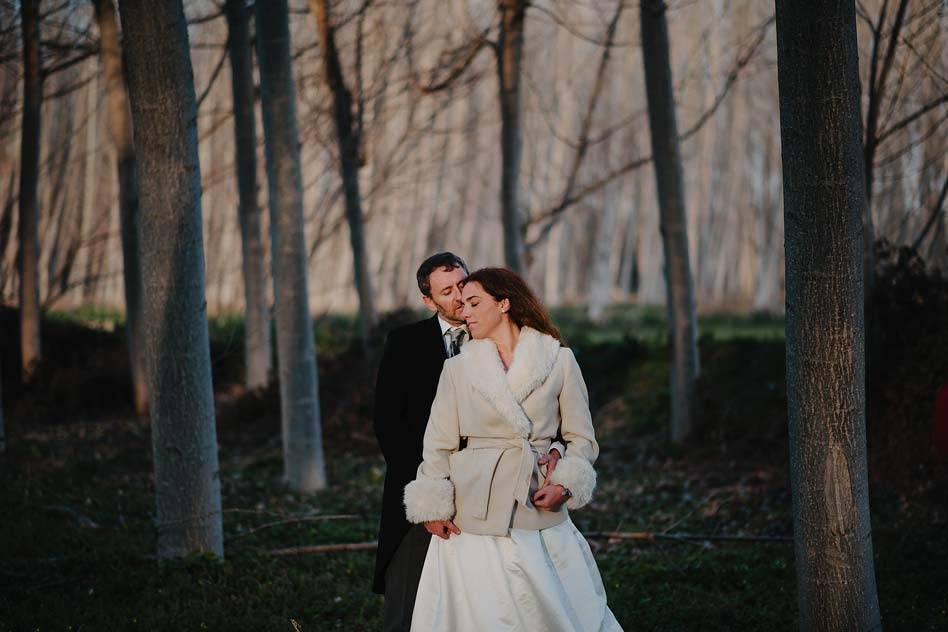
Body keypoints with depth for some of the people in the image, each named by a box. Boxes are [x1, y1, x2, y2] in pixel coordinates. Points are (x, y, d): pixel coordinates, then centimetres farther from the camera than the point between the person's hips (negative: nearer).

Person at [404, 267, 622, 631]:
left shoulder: (559, 360, 4)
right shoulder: (457, 369, 6)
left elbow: (581, 437, 8)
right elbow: (439, 447, 6)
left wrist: (565, 484, -8)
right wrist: (434, 508, -4)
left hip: (539, 512, 0)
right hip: (474, 515, 0)